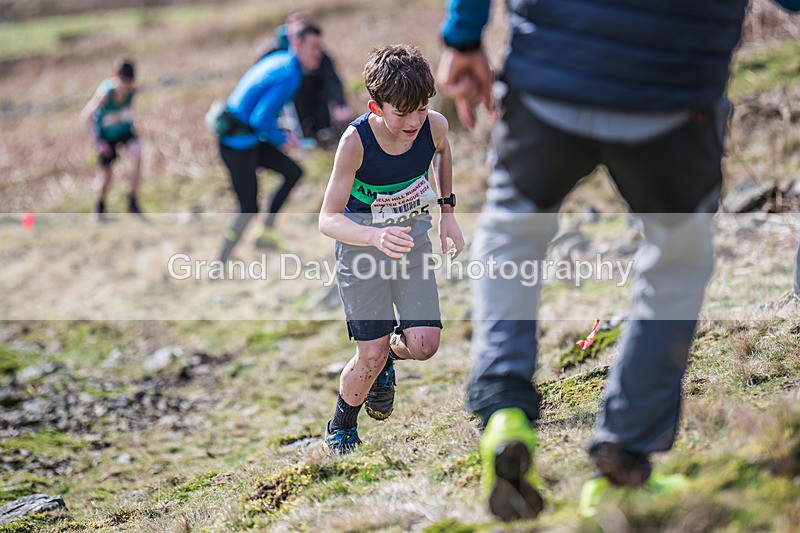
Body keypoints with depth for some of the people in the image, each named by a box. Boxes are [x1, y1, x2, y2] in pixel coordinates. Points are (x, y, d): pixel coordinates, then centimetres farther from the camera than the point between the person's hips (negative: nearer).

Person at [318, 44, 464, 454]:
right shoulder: (356, 141, -28)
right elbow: (328, 219, -28)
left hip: (411, 234, 3)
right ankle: (341, 427, 24)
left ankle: (388, 356, 28)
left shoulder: (435, 126, -17)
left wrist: (447, 212, 7)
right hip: (361, 240, -3)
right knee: (372, 354, -6)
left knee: (424, 345, -9)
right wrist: (377, 237, -46)